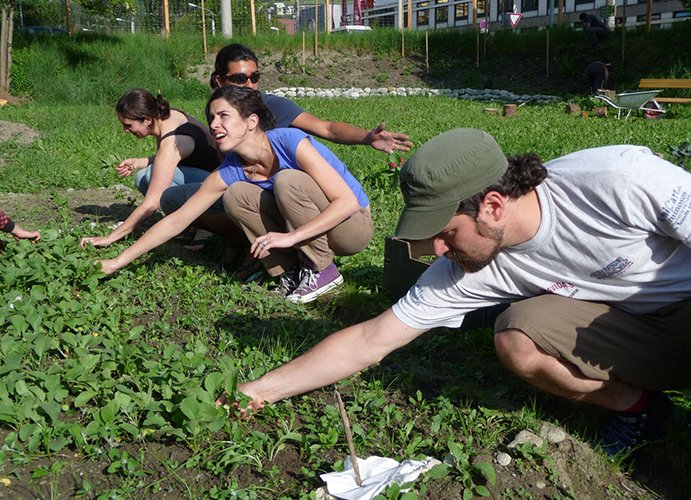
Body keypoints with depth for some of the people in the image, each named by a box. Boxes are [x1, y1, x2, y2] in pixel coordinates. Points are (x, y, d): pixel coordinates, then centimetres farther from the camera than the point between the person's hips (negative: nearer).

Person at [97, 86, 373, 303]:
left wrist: (291, 237, -34)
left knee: (288, 180, -29)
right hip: (308, 223, 5)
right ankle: (292, 271, -5)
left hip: (354, 223, -5)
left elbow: (348, 201, -28)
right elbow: (176, 221, -6)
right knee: (236, 196, -11)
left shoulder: (291, 143, -25)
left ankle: (322, 270, -14)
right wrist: (118, 262, -8)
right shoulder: (230, 171, -9)